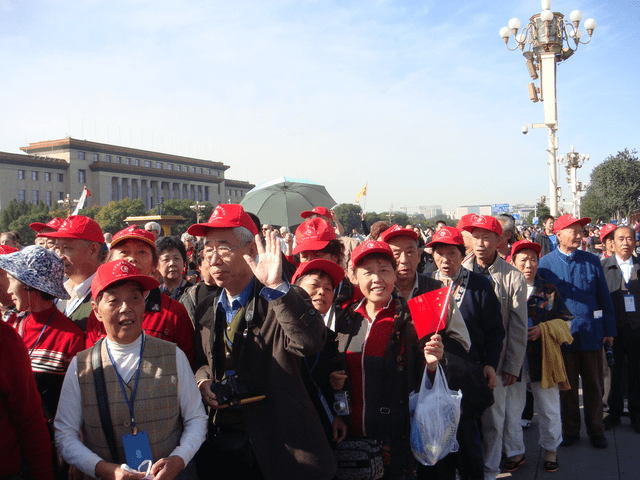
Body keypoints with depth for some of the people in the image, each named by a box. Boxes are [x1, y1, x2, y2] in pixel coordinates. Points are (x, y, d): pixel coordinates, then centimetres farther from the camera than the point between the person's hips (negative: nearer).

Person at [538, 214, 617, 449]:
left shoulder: (592, 261, 3)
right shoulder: (545, 264, -3)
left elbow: (604, 298, 7)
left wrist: (609, 330, 5)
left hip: (591, 333, 2)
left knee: (593, 385, 11)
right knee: (567, 386, 11)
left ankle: (596, 430, 27)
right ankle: (570, 430, 26)